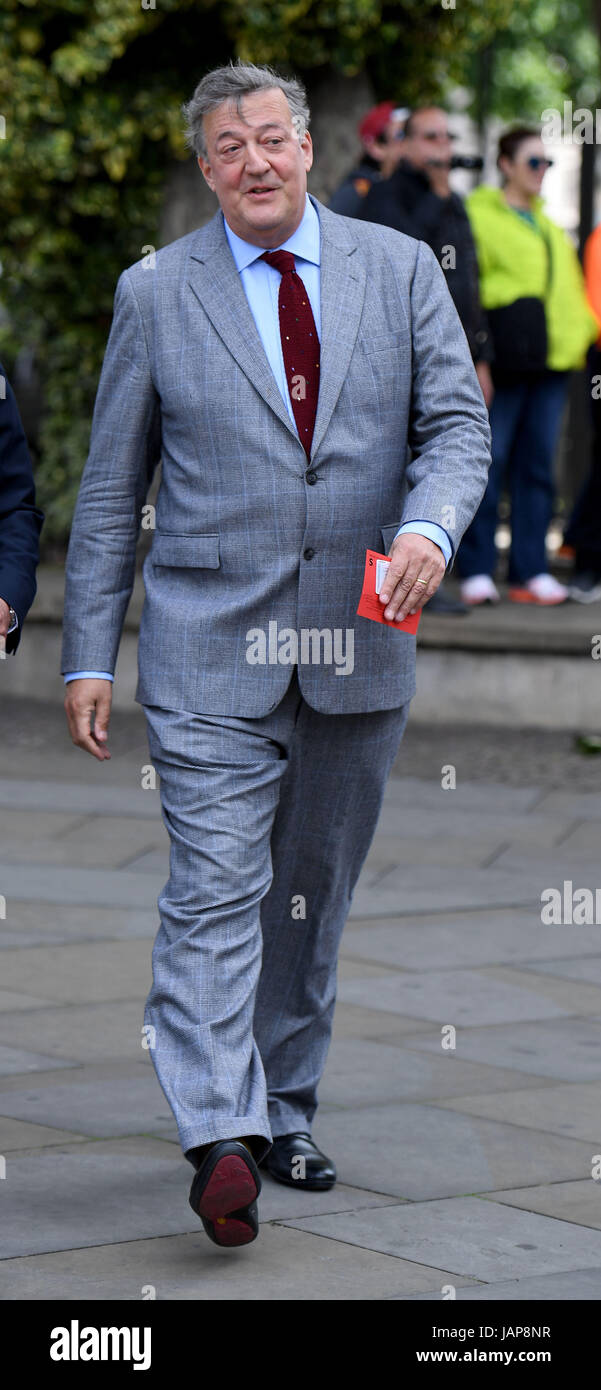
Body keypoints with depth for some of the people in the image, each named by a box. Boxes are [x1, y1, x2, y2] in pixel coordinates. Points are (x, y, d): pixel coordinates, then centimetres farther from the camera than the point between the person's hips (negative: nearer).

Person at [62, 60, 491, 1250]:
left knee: (313, 895, 11)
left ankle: (282, 1114, 23)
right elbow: (110, 490, 6)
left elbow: (458, 424, 3)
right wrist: (89, 656, 1)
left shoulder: (399, 269, 7)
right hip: (209, 651, -2)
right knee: (217, 891, -13)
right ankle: (222, 1136, -19)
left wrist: (429, 527, -19)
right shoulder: (155, 293, 3)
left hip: (358, 647, 2)